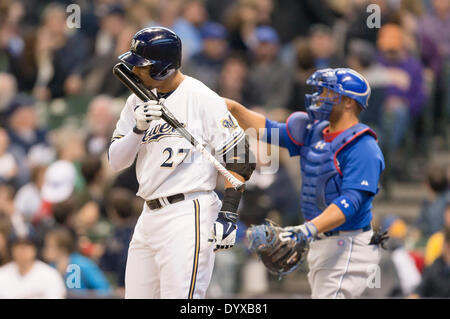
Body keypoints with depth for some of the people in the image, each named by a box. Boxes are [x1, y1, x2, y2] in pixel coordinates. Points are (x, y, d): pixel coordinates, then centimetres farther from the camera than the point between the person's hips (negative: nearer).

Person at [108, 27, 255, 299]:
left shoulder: (202, 98, -8)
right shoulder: (138, 101, 13)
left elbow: (236, 157, -9)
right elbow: (116, 161, 9)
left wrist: (228, 214, -15)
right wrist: (138, 129, -10)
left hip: (189, 214, -8)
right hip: (151, 213, 8)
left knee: (180, 295, -16)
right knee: (136, 295, 7)